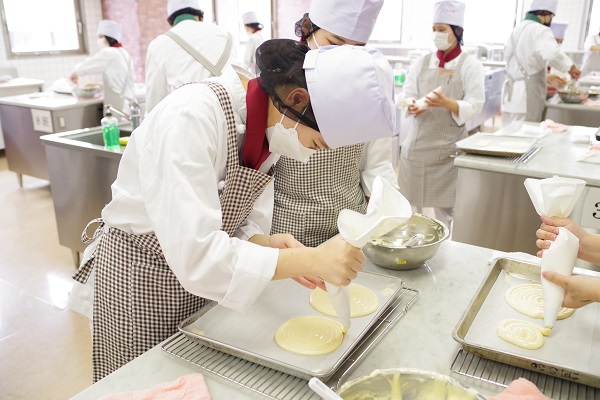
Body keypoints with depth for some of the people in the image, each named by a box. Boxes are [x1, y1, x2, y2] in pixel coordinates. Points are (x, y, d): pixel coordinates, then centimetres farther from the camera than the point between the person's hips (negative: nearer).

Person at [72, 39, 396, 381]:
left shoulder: (271, 123, -7)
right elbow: (195, 256, -36)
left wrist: (264, 244, -23)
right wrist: (308, 261, -37)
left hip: (202, 277, 6)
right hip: (139, 276, -6)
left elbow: (243, 223, -2)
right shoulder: (193, 116, -31)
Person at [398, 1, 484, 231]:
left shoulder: (470, 65, -3)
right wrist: (412, 107, -20)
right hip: (418, 140, 4)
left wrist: (447, 103, -28)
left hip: (447, 144, -3)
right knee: (409, 202, 8)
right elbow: (408, 95, 4)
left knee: (444, 206, 2)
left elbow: (474, 106, -9)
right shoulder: (422, 62, 8)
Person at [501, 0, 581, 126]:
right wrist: (571, 67, -13)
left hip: (511, 91, 9)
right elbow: (552, 53, -31)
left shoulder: (519, 28, 15)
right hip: (526, 96, -9)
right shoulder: (540, 31, -12)